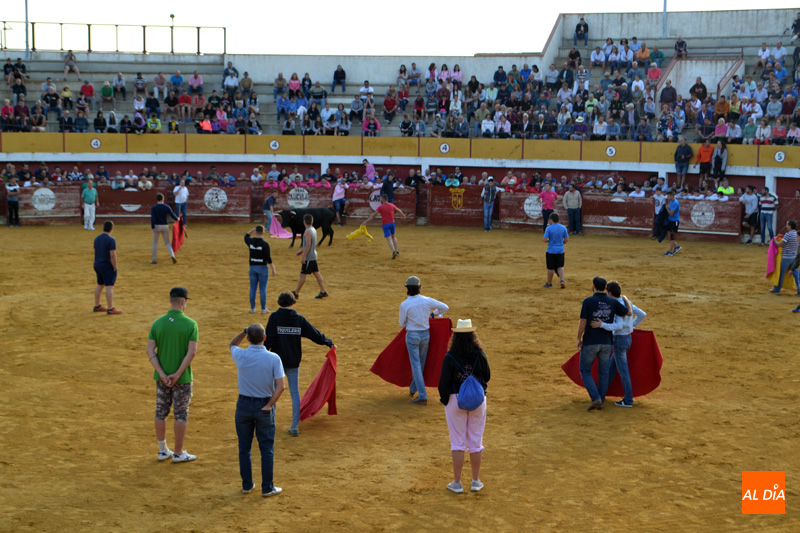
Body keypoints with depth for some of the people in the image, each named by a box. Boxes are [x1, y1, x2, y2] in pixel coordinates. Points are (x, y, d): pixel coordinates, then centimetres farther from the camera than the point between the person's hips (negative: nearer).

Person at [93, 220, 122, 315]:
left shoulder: (97, 238, 7)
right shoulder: (111, 240, -17)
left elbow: (95, 252, 13)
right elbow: (112, 255, -21)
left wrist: (96, 267, 19)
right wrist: (114, 268, -13)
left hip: (97, 265, 8)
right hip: (108, 266, -8)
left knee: (100, 285, 18)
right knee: (109, 286, -7)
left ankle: (97, 306, 26)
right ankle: (110, 309, -9)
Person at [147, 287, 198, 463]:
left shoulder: (158, 323, -1)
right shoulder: (190, 324, -11)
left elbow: (150, 351, -7)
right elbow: (192, 352, -19)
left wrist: (162, 374, -10)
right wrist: (177, 374, -15)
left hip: (162, 377, 4)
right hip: (183, 378, -4)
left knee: (161, 412, 15)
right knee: (181, 415, 7)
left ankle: (163, 450, 25)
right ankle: (178, 453, 14)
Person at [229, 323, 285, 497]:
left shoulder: (240, 356, -9)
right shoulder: (273, 358, -13)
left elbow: (232, 344, 18)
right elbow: (281, 386, -17)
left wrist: (244, 331, 7)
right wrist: (269, 405, -11)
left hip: (244, 404, 2)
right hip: (264, 406, -2)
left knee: (244, 448, 13)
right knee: (267, 449, 8)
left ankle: (247, 485, 21)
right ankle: (267, 488, 11)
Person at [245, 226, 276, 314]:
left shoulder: (251, 241, -4)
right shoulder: (265, 244, -17)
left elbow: (246, 236, 23)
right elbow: (268, 259, -17)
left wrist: (254, 229, 20)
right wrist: (273, 269, -8)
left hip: (252, 267, 4)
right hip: (263, 267, -4)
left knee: (252, 288, 10)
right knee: (263, 289, 3)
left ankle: (252, 308, 14)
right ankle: (263, 309, 7)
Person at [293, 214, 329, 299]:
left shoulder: (308, 231, -18)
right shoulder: (313, 230, 11)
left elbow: (308, 245, -23)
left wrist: (304, 257, -21)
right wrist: (301, 251, 26)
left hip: (308, 257, -9)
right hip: (313, 256, 9)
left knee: (302, 275, -3)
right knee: (317, 273, 11)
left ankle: (296, 293, 3)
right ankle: (323, 291, 11)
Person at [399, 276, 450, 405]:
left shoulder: (405, 305, -15)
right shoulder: (427, 301, -6)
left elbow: (402, 323, -3)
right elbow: (445, 307, 2)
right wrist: (433, 313, 19)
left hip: (412, 336, -4)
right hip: (425, 335, 4)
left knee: (415, 365, -1)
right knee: (421, 363, 19)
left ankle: (422, 397, -6)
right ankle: (413, 389, 36)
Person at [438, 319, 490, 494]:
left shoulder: (450, 357, -14)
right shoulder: (480, 356, -8)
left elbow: (444, 382, -11)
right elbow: (487, 377, 5)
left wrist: (444, 399, 4)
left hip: (456, 401, -2)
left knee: (457, 442, 7)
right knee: (476, 441, 12)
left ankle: (457, 483, 11)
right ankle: (476, 481, 21)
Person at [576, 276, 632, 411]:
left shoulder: (588, 302, -13)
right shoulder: (613, 302, -2)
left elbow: (583, 322, -15)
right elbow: (629, 313, 8)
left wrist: (579, 339, -2)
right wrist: (625, 300, 27)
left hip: (590, 342, -3)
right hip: (606, 342, 3)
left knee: (585, 371, 9)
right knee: (603, 372, 14)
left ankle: (595, 398, -6)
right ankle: (600, 402, 17)